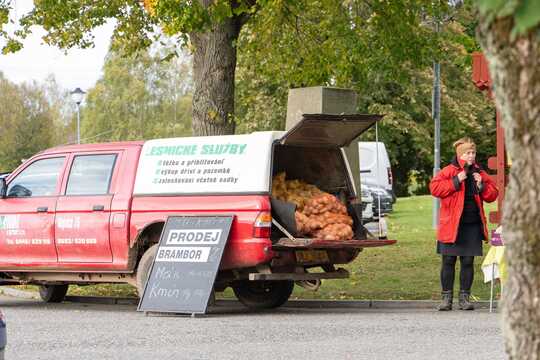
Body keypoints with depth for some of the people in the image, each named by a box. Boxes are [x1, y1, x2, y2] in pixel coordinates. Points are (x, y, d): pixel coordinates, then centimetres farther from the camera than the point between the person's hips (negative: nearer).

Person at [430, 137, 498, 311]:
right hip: (451, 224, -3)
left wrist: (481, 185, -5)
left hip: (473, 225, 3)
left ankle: (464, 297, 12)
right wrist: (456, 181, -17)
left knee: (468, 262, 5)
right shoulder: (449, 171, -2)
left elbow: (492, 194, 14)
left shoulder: (480, 173, 11)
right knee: (448, 261, 1)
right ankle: (446, 297, 9)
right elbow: (434, 188, -13)